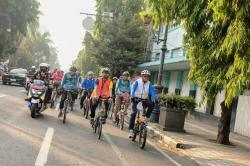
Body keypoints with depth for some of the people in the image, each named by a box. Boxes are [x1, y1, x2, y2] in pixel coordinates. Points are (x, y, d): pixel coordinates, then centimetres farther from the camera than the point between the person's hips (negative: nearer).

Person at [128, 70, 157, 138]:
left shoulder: (149, 84, -2)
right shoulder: (137, 82, -10)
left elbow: (152, 91, -14)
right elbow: (133, 88, -25)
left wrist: (154, 98, -34)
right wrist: (132, 96, -44)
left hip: (144, 100, 3)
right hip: (136, 99, -3)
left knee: (151, 104, -26)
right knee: (134, 113, -17)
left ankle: (146, 117, -10)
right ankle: (131, 130, -13)